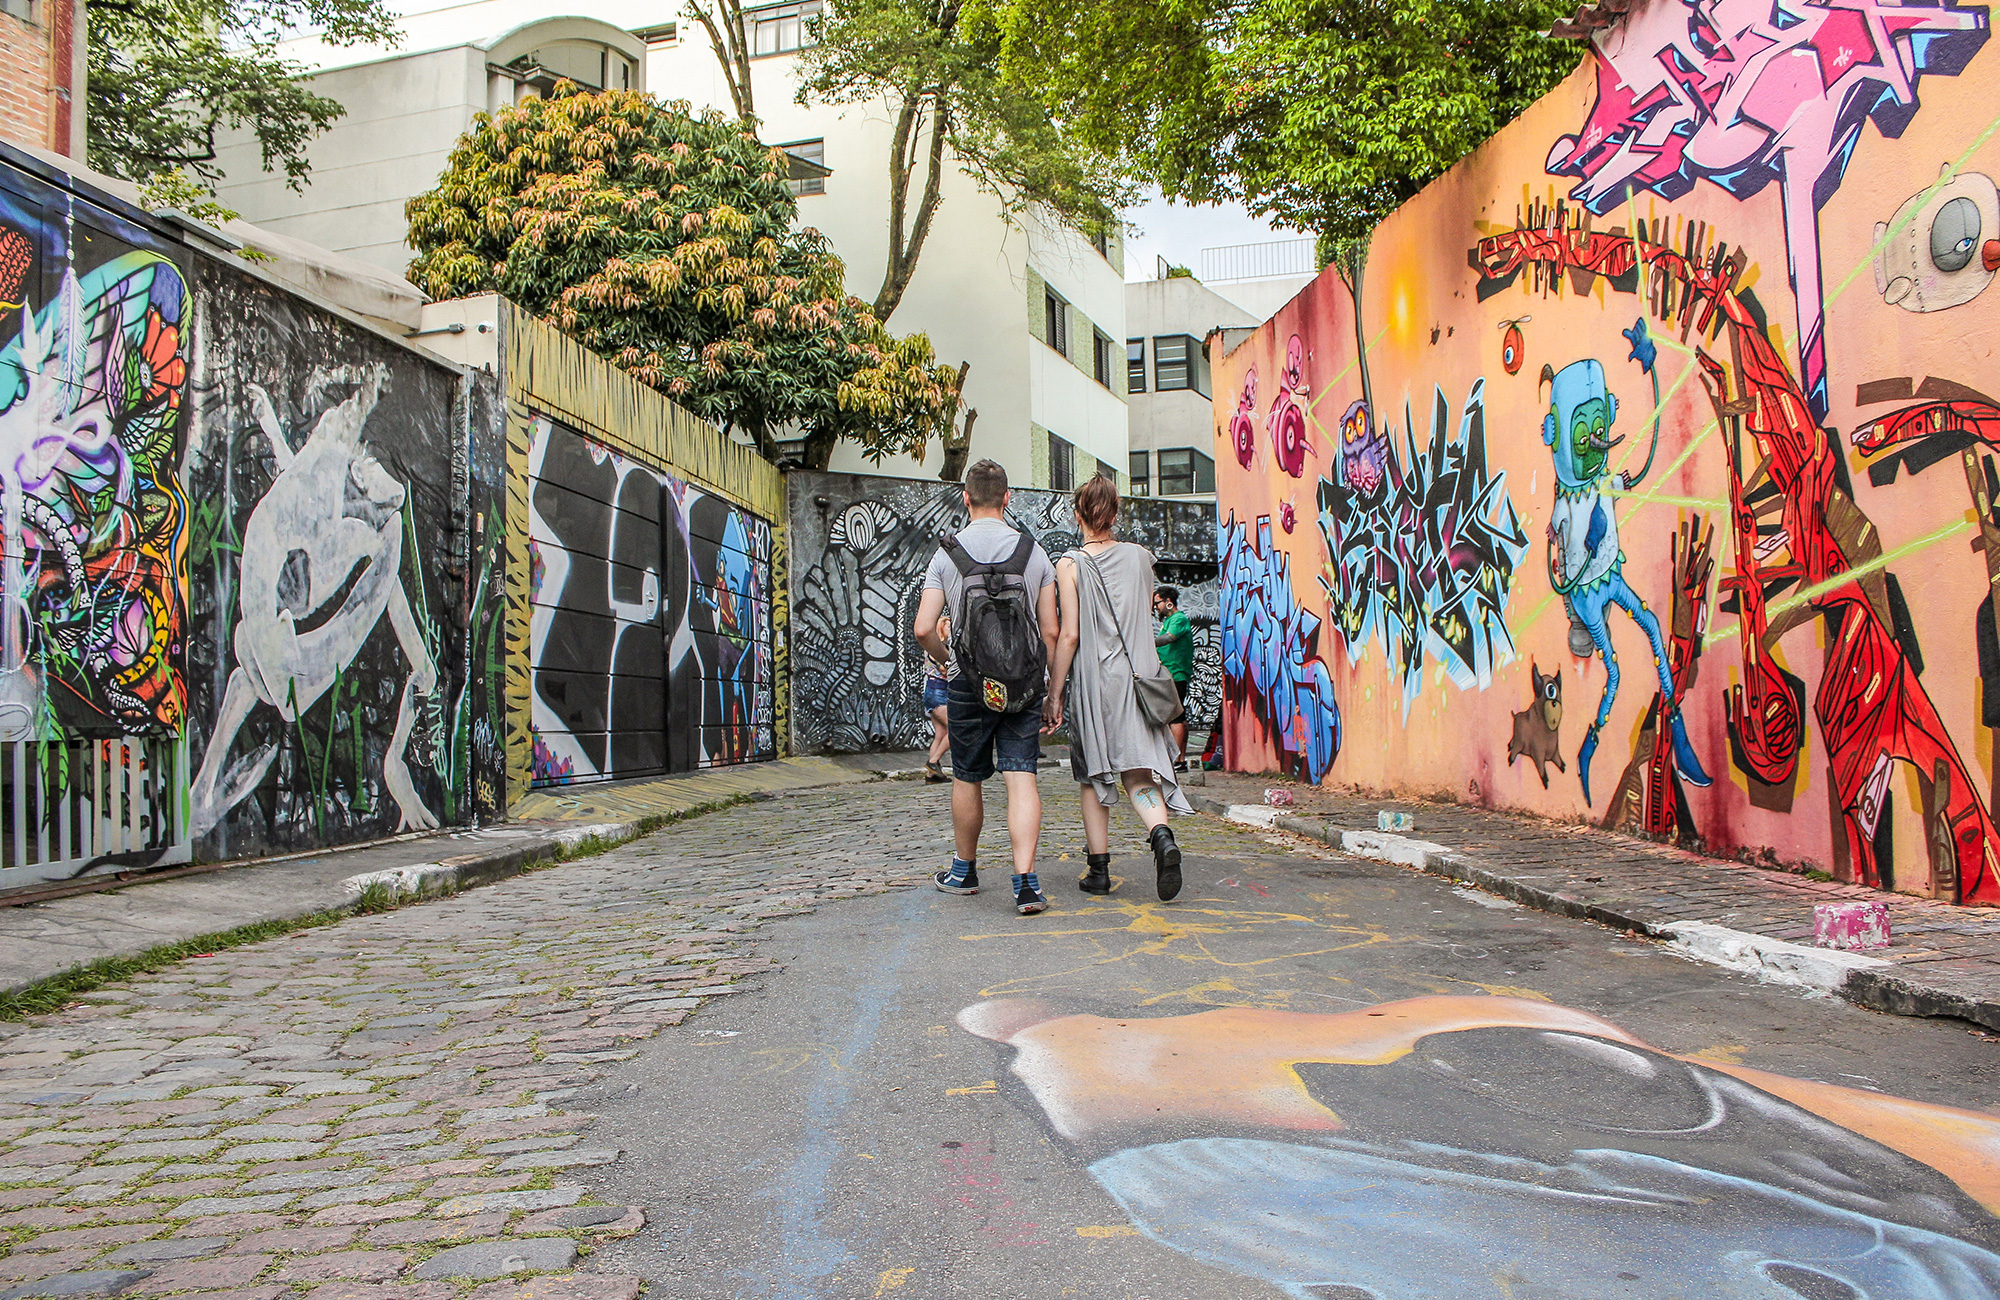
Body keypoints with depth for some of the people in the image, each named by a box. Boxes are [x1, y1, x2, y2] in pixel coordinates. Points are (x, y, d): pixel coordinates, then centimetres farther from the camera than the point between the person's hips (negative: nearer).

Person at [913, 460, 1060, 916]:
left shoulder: (946, 554, -2)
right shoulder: (1034, 553, 1)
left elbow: (923, 629, -7)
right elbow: (1050, 631, 0)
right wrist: (1052, 690, 9)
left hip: (969, 684, 0)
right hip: (1025, 685, 1)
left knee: (967, 780, 14)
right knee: (1022, 780, -2)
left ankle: (965, 871, 30)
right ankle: (1026, 882, -14)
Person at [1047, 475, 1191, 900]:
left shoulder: (1070, 565, -6)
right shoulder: (1140, 557, 6)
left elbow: (1069, 635, -9)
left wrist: (1055, 693, -2)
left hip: (1093, 680, -3)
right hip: (1139, 676, 3)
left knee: (1093, 777, 9)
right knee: (1140, 771, 2)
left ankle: (1098, 869, 13)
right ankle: (1161, 834, -25)